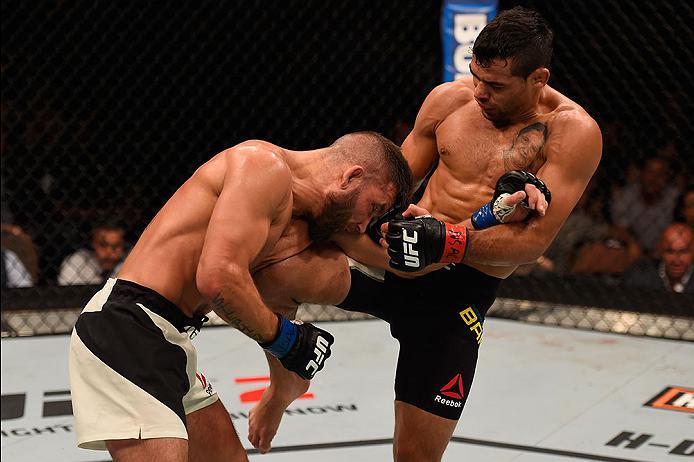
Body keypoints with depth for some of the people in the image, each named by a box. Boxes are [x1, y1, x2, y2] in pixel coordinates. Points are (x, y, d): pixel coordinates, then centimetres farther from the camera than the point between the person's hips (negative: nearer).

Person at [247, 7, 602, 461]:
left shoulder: (573, 131, -9)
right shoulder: (450, 99, 1)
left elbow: (534, 241, -15)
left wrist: (450, 241, -29)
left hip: (462, 291, -2)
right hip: (395, 258, 2)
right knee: (278, 269, -27)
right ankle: (286, 383, 4)